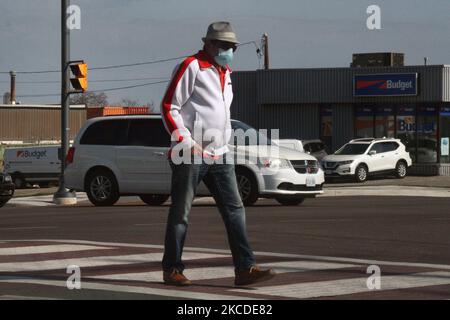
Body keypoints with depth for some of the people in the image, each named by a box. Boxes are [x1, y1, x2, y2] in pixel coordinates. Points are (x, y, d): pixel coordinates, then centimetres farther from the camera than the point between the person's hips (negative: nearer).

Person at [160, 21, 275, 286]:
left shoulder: (225, 73, 19)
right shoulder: (191, 67, -7)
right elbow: (169, 108, -11)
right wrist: (187, 143, -16)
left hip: (219, 155, 8)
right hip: (190, 155, -8)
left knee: (235, 209, -2)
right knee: (181, 213, 1)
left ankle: (245, 268, -5)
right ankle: (172, 270, 9)